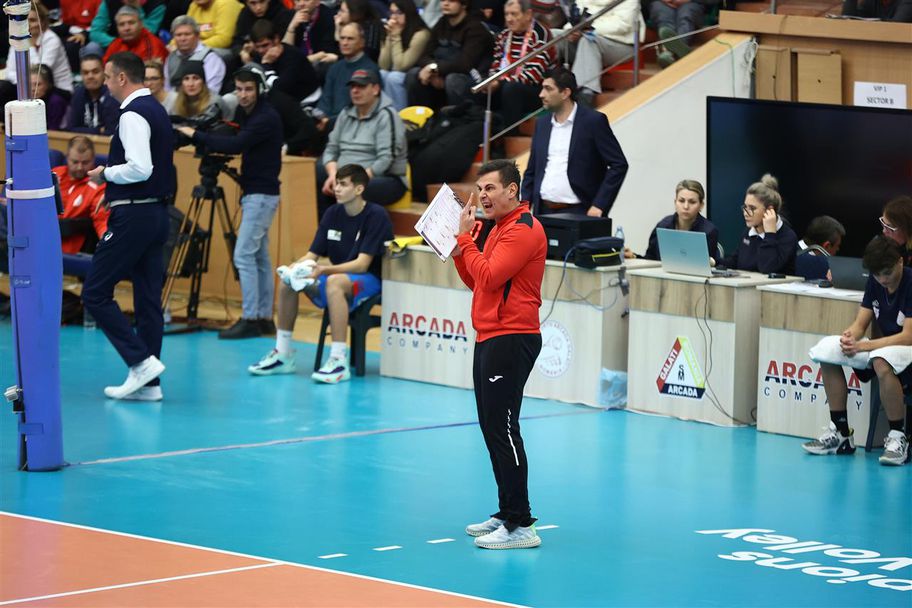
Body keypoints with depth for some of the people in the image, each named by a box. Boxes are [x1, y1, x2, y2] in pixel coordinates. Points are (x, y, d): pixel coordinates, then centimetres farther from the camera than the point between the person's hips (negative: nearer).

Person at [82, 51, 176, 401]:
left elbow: (140, 168, -26)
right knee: (148, 298, 9)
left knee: (95, 293, -3)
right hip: (157, 211, 10)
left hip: (133, 215, -10)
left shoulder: (133, 115, -15)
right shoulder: (157, 110, 15)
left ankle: (141, 361, -10)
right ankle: (148, 383, 9)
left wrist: (106, 174, -10)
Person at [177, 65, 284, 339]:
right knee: (260, 257, 10)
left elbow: (236, 144, -27)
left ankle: (250, 320, -11)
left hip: (262, 194, -9)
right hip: (253, 193, 9)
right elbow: (236, 145, 17)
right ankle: (264, 318, 14)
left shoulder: (267, 118, -17)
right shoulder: (244, 112, 10)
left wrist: (196, 135, -22)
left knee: (244, 255, -12)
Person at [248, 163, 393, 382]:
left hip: (371, 280, -7)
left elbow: (362, 264, -21)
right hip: (339, 275, 7)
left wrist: (324, 270, -33)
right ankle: (283, 354, -4)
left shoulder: (376, 216, -14)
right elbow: (313, 255, 5)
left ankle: (339, 360, -40)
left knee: (334, 282, -38)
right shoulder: (332, 214, 6)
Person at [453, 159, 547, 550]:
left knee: (502, 429, -12)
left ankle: (520, 525, -13)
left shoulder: (523, 230, -13)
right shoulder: (500, 228, 19)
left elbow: (489, 276, -20)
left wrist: (465, 237, -11)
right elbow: (475, 281, 21)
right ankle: (506, 514, 21)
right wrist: (457, 245, 9)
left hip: (511, 340, -11)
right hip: (489, 340, 11)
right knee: (492, 429, 14)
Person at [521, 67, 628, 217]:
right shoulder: (542, 124, 14)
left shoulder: (593, 121, -3)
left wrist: (599, 206, -13)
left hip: (578, 213, -5)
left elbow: (619, 164, -6)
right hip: (544, 212, 5)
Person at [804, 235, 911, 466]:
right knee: (827, 350, -8)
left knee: (882, 362, -41)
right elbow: (860, 324, 6)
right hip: (882, 346, 8)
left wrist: (863, 346, -28)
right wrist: (850, 336, -20)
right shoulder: (875, 283, 4)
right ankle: (840, 433, -4)